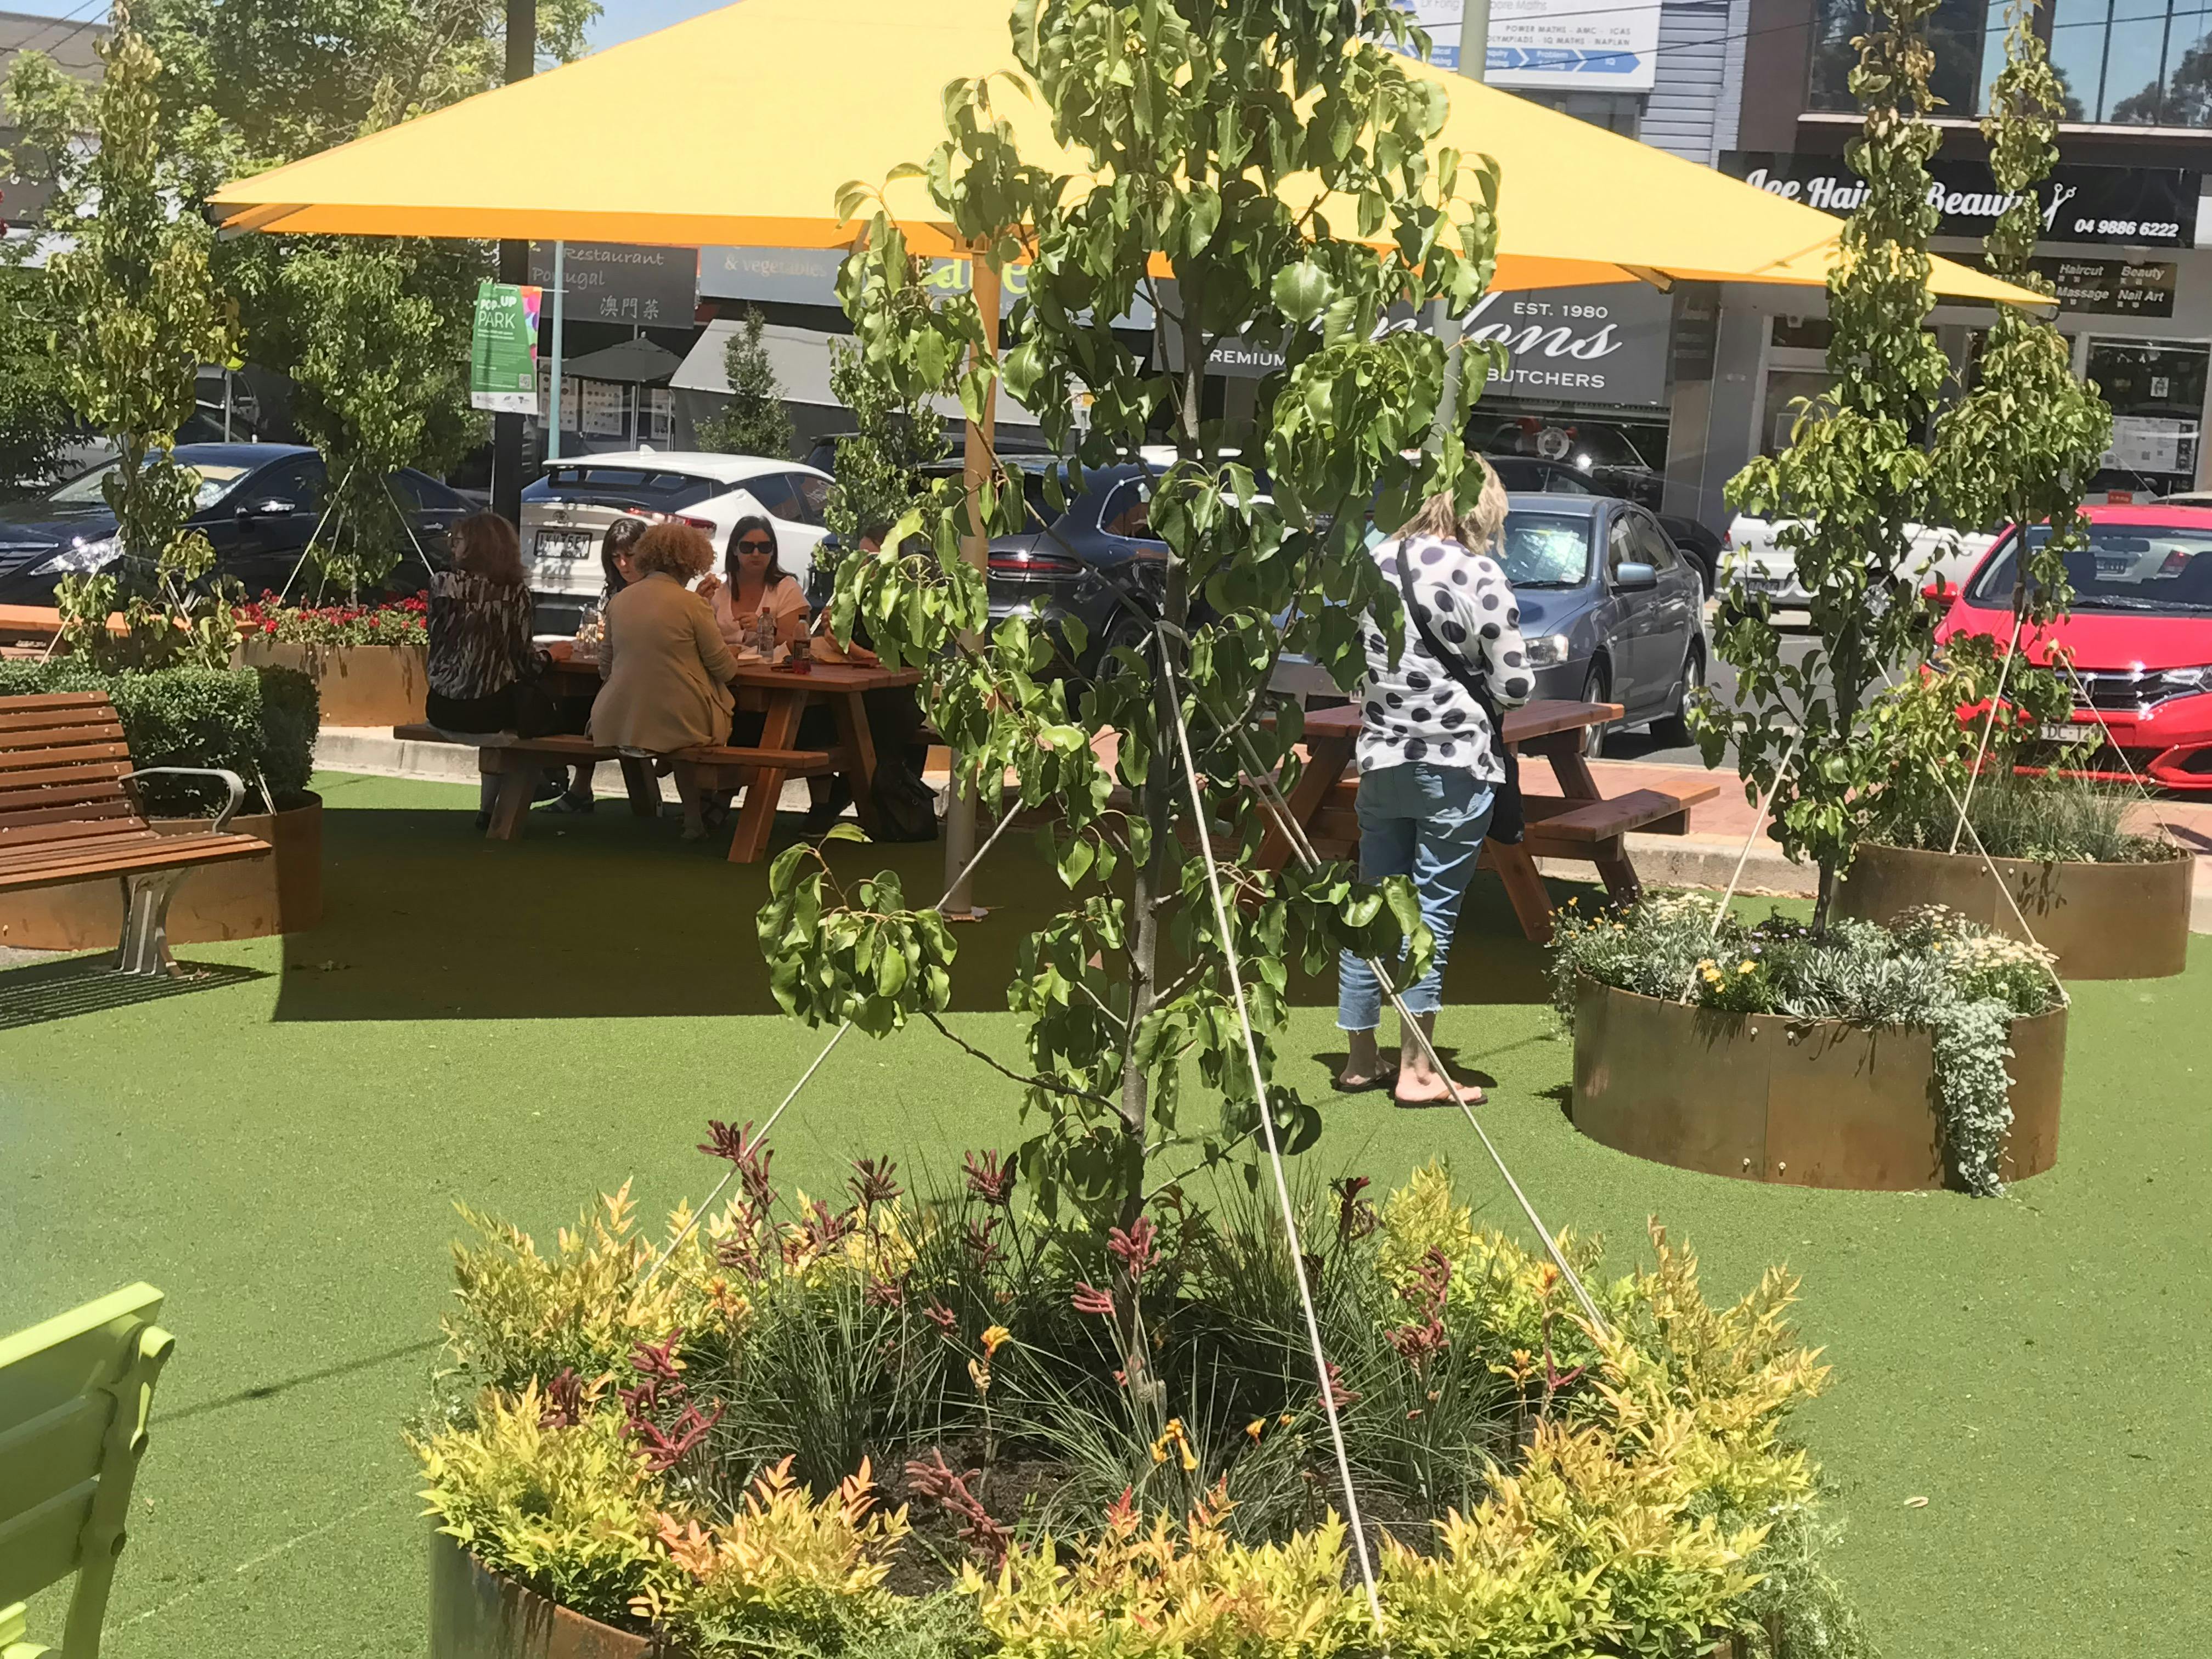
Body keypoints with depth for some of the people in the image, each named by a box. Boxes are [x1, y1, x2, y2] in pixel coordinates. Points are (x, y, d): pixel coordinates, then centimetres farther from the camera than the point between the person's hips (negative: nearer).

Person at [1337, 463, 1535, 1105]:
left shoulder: (1375, 564, 4)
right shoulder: (1478, 573, -11)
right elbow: (1514, 687, -9)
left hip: (1381, 759, 5)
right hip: (1456, 765, -5)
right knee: (1433, 911, 1)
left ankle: (1360, 1058, 21)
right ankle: (1416, 1071, 5)